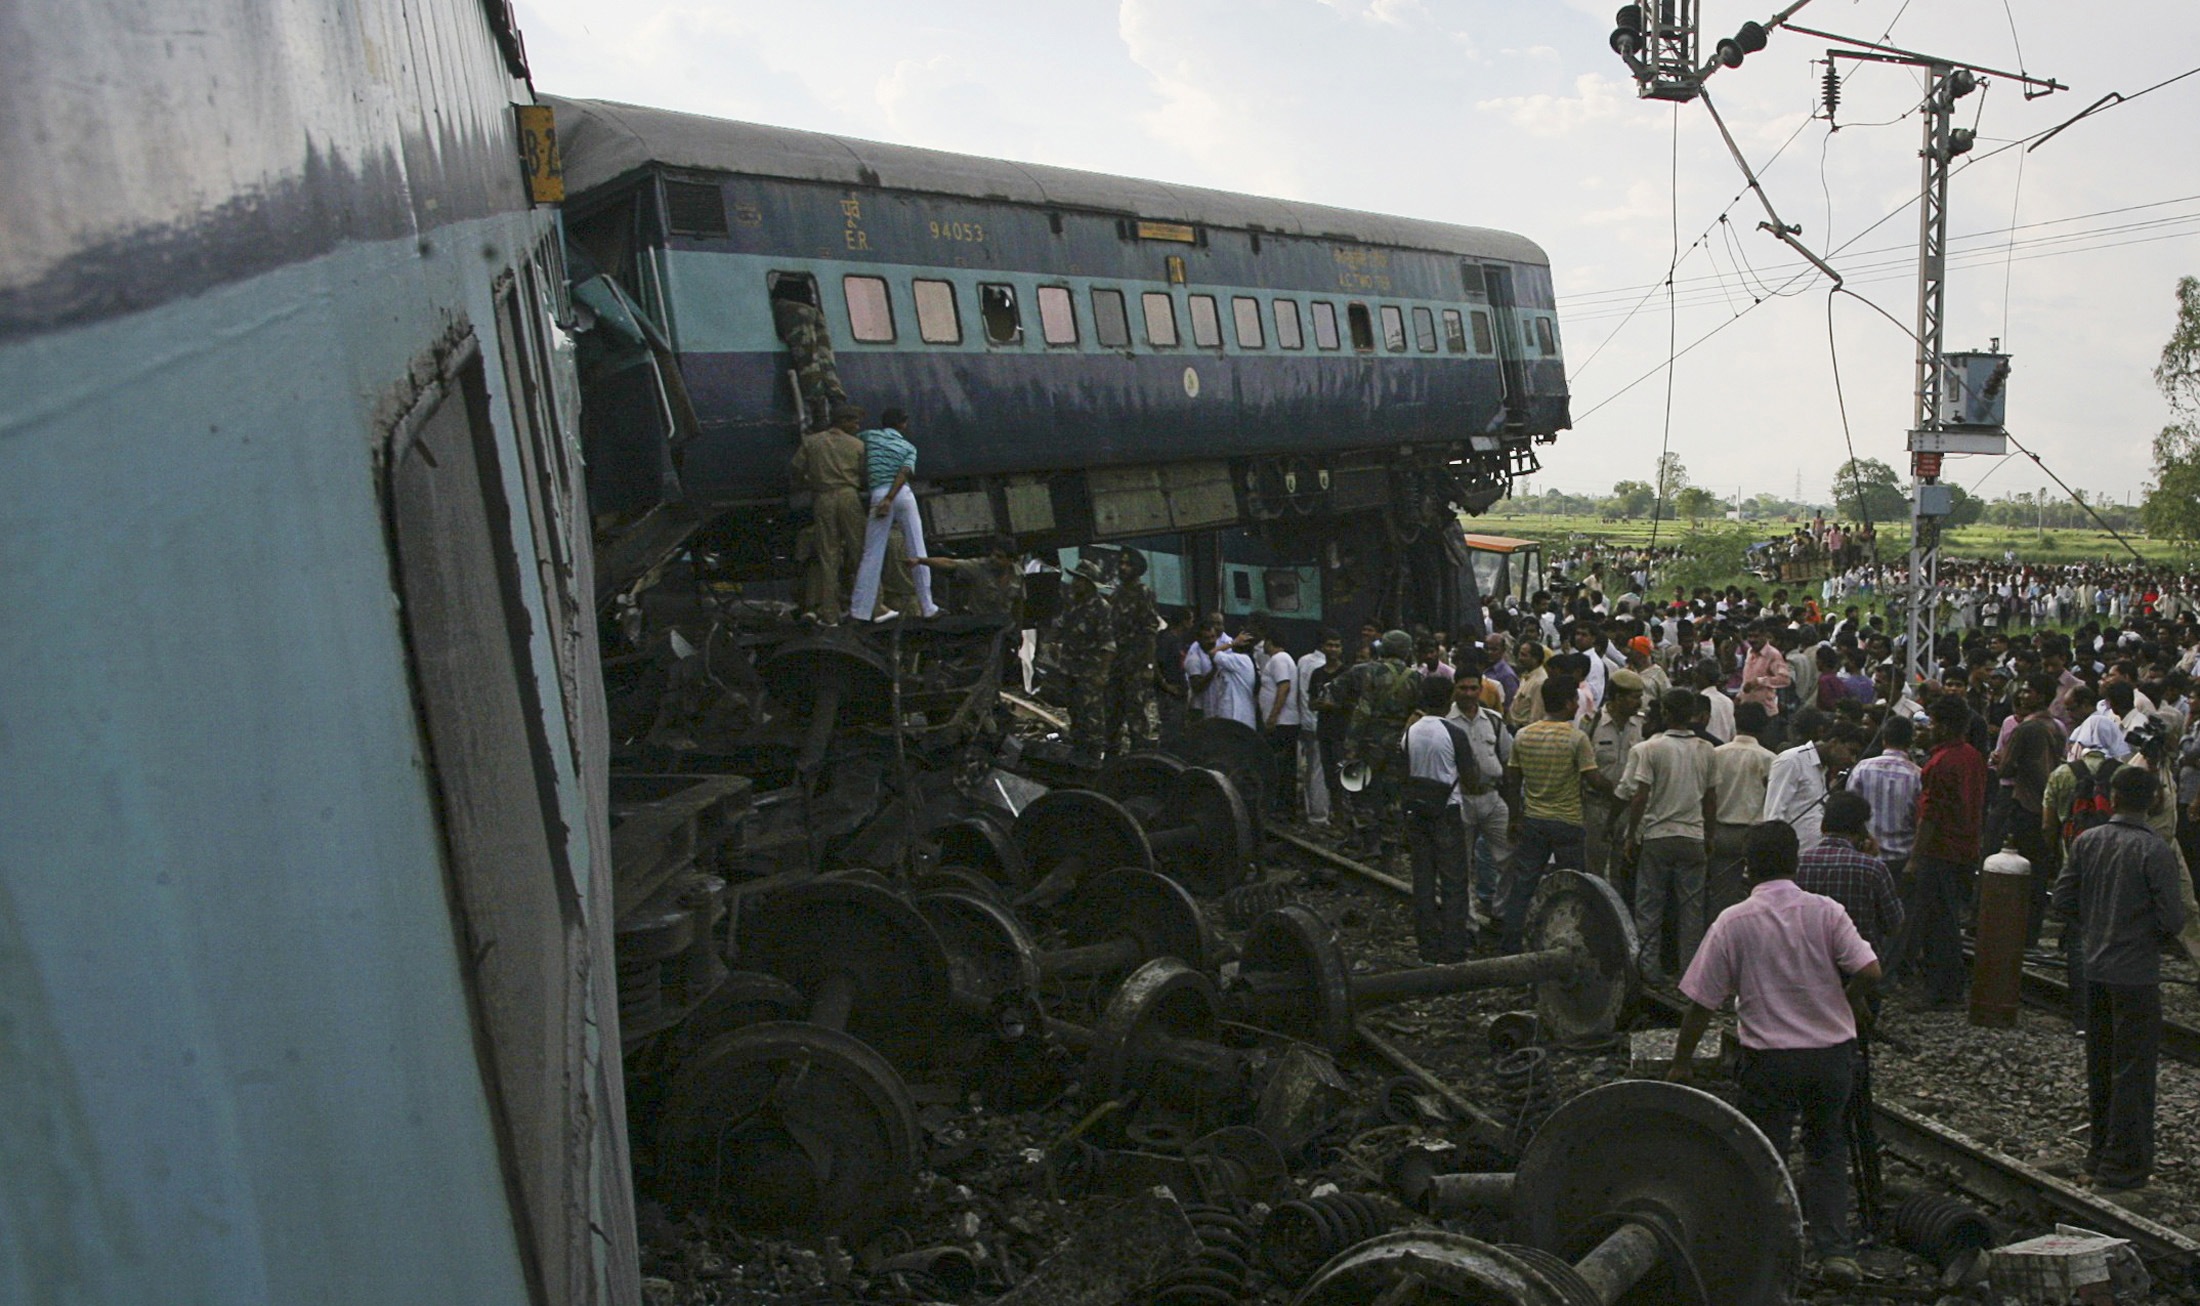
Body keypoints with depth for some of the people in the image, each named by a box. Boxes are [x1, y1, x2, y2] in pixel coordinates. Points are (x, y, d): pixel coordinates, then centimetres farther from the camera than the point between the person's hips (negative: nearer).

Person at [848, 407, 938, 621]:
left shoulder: (870, 436, 12)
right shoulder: (909, 447, 11)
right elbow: (904, 473, -5)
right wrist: (889, 499, -13)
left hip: (879, 494, 0)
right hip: (903, 494, 0)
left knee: (872, 555, 1)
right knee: (917, 552, 5)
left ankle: (860, 609, -2)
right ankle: (927, 607, 7)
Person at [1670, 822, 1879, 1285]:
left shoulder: (1732, 922, -8)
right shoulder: (1826, 911, -4)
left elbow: (1701, 1001, -7)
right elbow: (1869, 971, -13)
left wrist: (1682, 1060, 4)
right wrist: (1853, 1004, 10)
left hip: (1769, 1059, -3)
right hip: (1833, 1051, 3)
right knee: (1826, 1148, 22)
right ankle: (1836, 1252, 17)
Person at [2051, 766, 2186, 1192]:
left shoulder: (2087, 841, -1)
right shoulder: (2154, 850, -16)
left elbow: (2063, 900, 3)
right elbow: (2173, 917, -16)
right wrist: (2162, 937, 5)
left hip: (2095, 969, 5)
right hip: (2136, 974, -5)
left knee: (2099, 1066, 17)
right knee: (2133, 1069, 4)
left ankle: (2098, 1152, 28)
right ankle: (2122, 1165, 9)